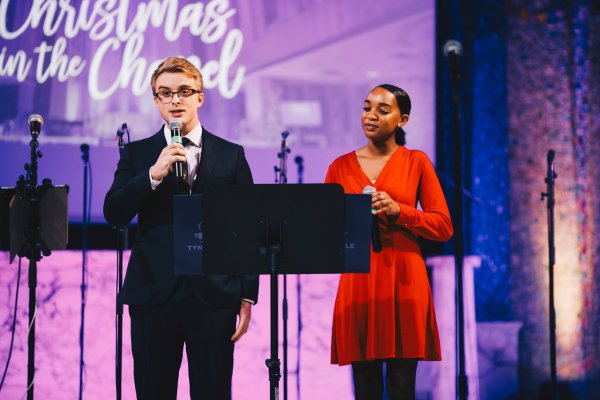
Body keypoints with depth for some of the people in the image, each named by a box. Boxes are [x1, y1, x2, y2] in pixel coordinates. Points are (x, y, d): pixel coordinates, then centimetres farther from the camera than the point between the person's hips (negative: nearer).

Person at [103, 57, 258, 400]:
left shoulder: (231, 155, 8)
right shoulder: (137, 154, 10)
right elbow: (114, 215, -2)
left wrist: (247, 295, 1)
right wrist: (154, 174, -15)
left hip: (214, 295, -1)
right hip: (153, 293, 1)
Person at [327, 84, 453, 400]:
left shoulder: (417, 162, 5)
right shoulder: (341, 166, 10)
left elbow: (443, 227, 0)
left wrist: (398, 210, -13)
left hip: (404, 282, -1)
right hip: (358, 282, 1)